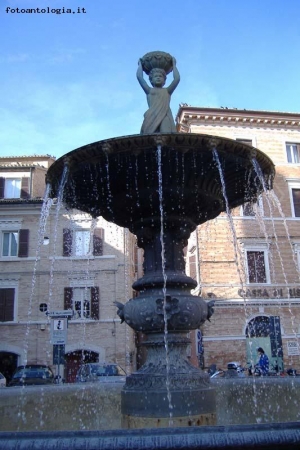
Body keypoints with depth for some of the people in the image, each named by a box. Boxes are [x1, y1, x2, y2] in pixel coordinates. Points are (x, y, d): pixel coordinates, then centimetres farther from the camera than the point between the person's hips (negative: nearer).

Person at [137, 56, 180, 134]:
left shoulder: (167, 91, 26)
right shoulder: (149, 90, 24)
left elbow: (177, 78, 18)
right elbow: (139, 77, 19)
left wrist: (174, 64, 32)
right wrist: (140, 64, 34)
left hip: (165, 116, 0)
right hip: (152, 117, 0)